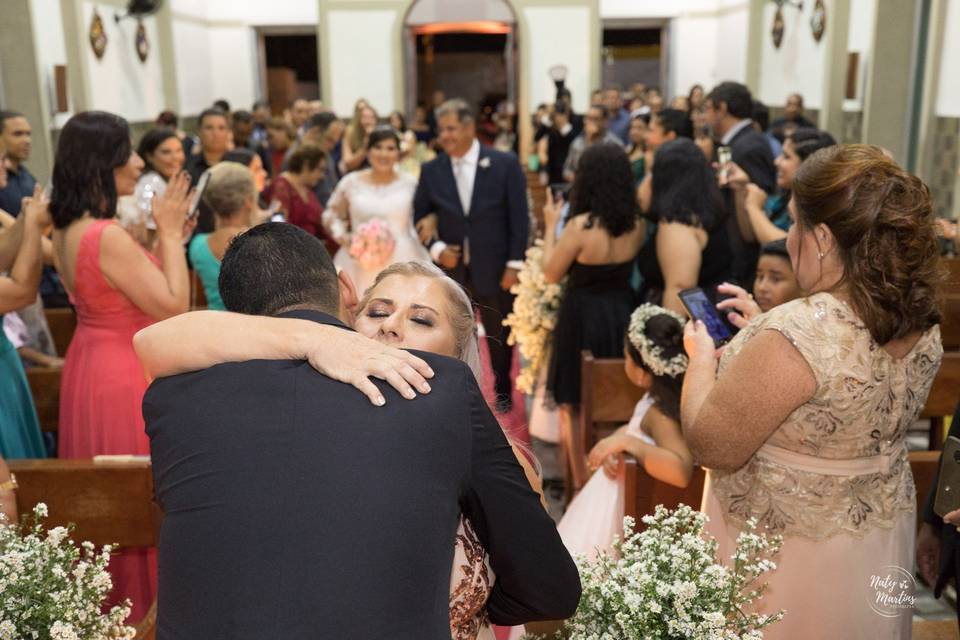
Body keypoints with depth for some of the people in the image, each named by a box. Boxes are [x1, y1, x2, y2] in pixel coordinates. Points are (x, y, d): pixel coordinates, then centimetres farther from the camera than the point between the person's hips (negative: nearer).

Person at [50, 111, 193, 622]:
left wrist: (164, 240, 7)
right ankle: (145, 605, 21)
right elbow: (173, 307, -21)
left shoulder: (67, 230, 4)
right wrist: (169, 234, -14)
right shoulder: (107, 236, -25)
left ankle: (111, 600, 39)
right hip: (126, 378, -10)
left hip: (91, 366, 10)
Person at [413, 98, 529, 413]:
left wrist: (514, 264, -9)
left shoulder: (505, 163, -7)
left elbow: (519, 217, -6)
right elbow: (420, 216, 8)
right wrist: (436, 248, -10)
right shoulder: (431, 170, -1)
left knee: (499, 336, 15)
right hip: (451, 269, 1)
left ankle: (502, 390, 38)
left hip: (495, 268, -1)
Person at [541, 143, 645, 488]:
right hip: (622, 316, 6)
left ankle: (583, 486, 20)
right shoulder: (637, 224, -5)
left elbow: (551, 274, -11)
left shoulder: (580, 226, -21)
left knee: (575, 406, 12)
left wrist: (551, 225, -1)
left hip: (583, 319, -6)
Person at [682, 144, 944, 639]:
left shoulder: (797, 334, -33)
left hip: (786, 552, -7)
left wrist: (702, 357, -8)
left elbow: (712, 447, -23)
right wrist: (759, 332, 10)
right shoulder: (923, 323, -7)